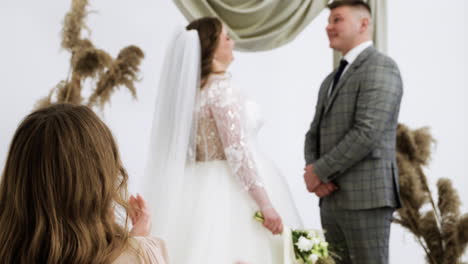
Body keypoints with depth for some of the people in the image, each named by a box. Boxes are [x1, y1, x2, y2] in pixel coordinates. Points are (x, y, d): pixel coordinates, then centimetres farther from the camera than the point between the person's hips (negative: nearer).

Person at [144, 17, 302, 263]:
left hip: (204, 187, 9)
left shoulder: (193, 87, 11)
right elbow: (237, 150, -20)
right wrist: (266, 204, -20)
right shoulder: (221, 87, -15)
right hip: (232, 190, -9)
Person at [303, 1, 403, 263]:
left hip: (366, 196, -8)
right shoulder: (331, 81, 21)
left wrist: (320, 171, -12)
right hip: (332, 198, 8)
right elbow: (315, 134, 19)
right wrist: (312, 170, -2)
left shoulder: (379, 67, -8)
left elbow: (367, 133, -18)